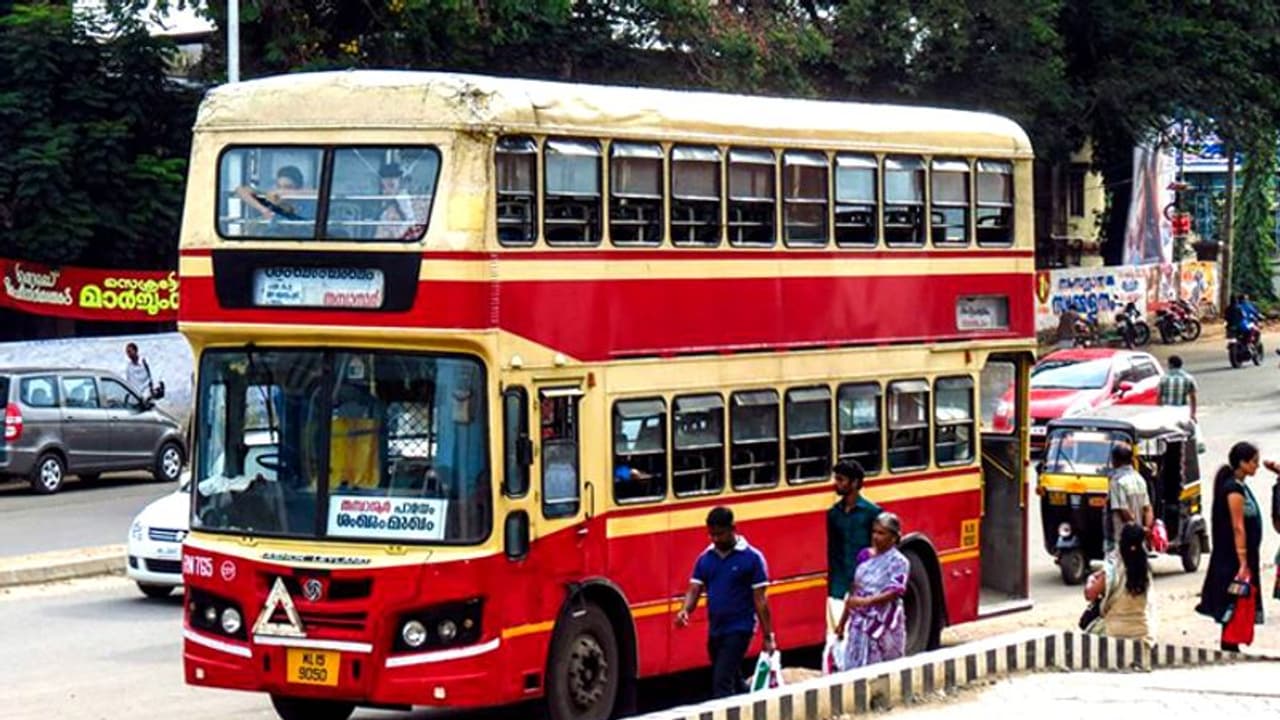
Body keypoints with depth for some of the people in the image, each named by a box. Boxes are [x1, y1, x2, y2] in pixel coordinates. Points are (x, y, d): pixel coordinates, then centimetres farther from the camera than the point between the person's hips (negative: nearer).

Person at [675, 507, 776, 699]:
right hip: (714, 631, 6)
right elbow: (694, 589, 4)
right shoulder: (705, 558, 7)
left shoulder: (752, 558, -8)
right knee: (733, 682, 19)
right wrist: (685, 610, -18)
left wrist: (768, 637, -7)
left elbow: (760, 600, -7)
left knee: (722, 682, -15)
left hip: (739, 630, -6)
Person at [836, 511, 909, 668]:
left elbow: (895, 592, -18)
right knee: (854, 668, 2)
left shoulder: (899, 562, -6)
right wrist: (843, 620, 17)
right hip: (859, 622, 6)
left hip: (883, 626, -6)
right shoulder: (865, 556, 11)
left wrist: (866, 601, -29)